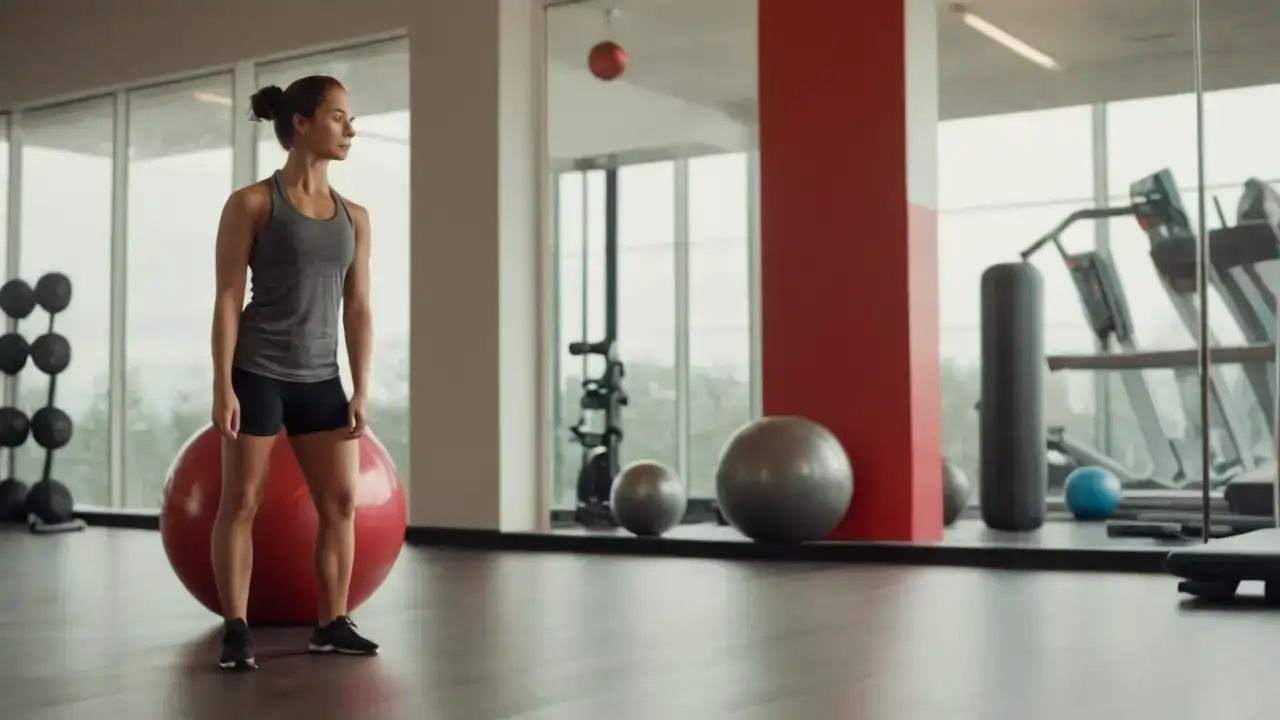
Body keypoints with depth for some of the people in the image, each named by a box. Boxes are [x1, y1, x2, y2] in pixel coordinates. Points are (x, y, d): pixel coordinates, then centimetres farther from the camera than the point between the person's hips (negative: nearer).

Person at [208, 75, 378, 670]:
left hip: (321, 378, 5)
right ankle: (236, 629, 8)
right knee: (241, 502, 0)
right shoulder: (252, 203, -6)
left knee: (341, 501, 2)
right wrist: (223, 387, -14)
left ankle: (332, 624, 13)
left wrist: (361, 391, 3)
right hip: (258, 372, -5)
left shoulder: (354, 217, 7)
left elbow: (358, 309, 8)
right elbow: (228, 300, -8)